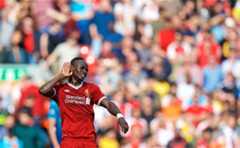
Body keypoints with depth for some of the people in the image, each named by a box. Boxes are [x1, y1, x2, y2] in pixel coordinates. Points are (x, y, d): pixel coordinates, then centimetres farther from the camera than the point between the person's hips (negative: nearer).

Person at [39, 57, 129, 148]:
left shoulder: (92, 88, 11)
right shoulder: (61, 88, 7)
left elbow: (108, 104, -1)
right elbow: (43, 90, -10)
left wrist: (119, 116, -21)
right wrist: (61, 75, 1)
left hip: (89, 139, 2)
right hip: (68, 139, -1)